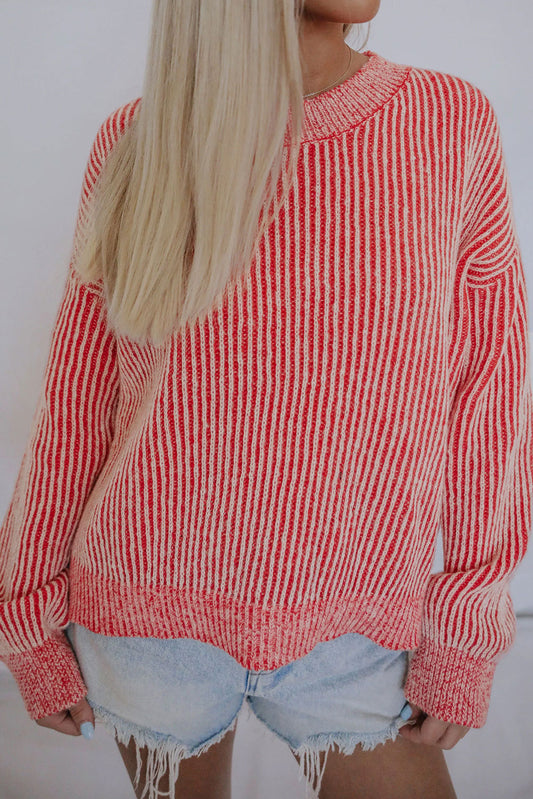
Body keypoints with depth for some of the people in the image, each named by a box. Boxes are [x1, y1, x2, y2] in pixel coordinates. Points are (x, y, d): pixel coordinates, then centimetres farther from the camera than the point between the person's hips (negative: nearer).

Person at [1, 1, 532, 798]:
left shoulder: (454, 125, -8)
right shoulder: (137, 141, -7)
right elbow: (76, 399, -2)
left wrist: (466, 629, -3)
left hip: (347, 639, 1)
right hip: (152, 612, 1)